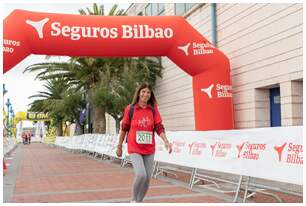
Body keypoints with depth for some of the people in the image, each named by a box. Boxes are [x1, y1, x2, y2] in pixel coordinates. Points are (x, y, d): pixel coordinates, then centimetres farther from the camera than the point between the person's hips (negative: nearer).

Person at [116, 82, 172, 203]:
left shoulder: (153, 110, 3)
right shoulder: (130, 109, -2)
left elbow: (159, 127, 0)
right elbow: (124, 129, 5)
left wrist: (166, 141, -16)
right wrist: (119, 146, 9)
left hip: (149, 149, 3)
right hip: (134, 149, -3)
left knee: (147, 178, 4)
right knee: (141, 175, -19)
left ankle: (139, 201, 26)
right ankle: (133, 200, 7)